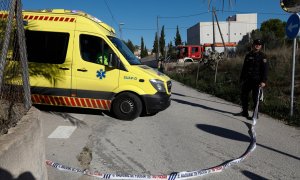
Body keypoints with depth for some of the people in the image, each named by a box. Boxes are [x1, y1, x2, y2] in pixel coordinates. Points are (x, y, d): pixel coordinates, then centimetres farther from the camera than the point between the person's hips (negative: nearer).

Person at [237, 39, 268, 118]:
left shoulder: (263, 56, -3)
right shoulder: (248, 55, 12)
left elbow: (265, 70, -9)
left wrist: (263, 81, -18)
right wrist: (241, 79, 15)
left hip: (257, 80, -5)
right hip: (247, 79, 5)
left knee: (255, 98, 0)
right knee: (243, 95, 11)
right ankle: (244, 112, 27)